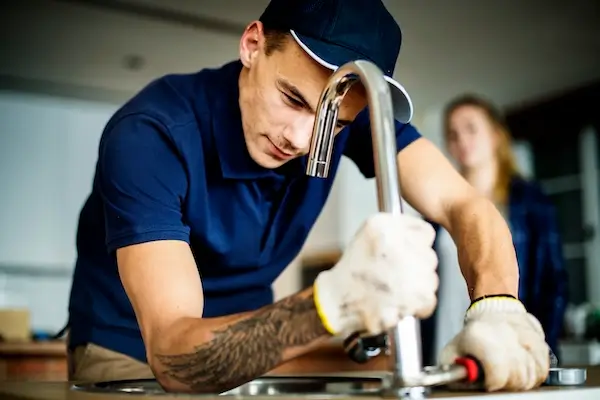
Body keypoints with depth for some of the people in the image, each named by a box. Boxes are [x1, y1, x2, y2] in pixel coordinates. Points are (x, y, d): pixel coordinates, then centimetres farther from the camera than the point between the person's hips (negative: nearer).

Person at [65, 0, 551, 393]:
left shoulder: (347, 110, -15)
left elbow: (464, 204, -18)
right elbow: (171, 351, -36)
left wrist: (497, 307, -38)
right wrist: (334, 303, -52)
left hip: (248, 350, 4)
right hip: (129, 357, -3)